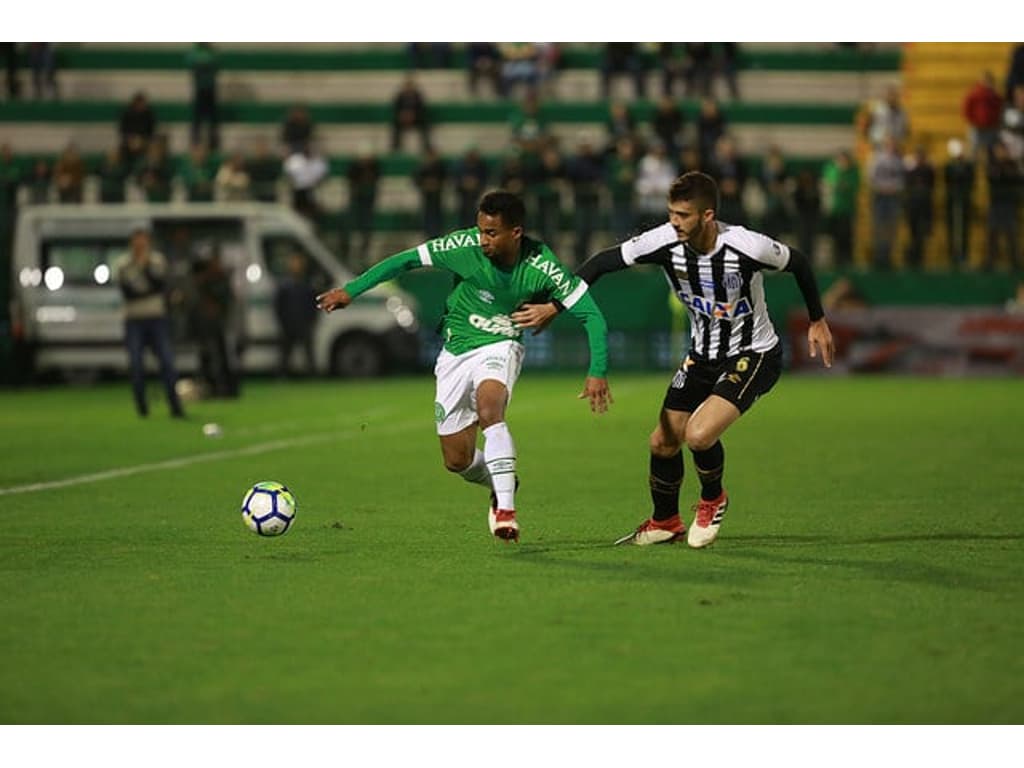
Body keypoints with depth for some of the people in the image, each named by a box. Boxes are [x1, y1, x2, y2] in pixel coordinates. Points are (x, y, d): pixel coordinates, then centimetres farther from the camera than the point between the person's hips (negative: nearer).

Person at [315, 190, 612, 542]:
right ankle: (500, 485, 37)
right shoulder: (465, 246, -20)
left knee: (488, 409, -36)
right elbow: (407, 260, -9)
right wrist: (352, 289, -9)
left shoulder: (541, 266, -21)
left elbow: (591, 315, -16)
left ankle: (505, 510, -32)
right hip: (456, 351, 2)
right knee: (457, 462, 3)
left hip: (499, 347, -2)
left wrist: (597, 372, -25)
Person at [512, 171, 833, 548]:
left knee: (699, 434, -25)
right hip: (702, 355, 5)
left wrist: (817, 321, 3)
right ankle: (665, 523, 34)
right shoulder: (665, 242, -17)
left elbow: (799, 262, -8)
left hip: (753, 355, -5)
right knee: (662, 442, 7)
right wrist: (554, 306, -12)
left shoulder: (746, 247, -28)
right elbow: (603, 262, -6)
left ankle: (713, 500, 8)